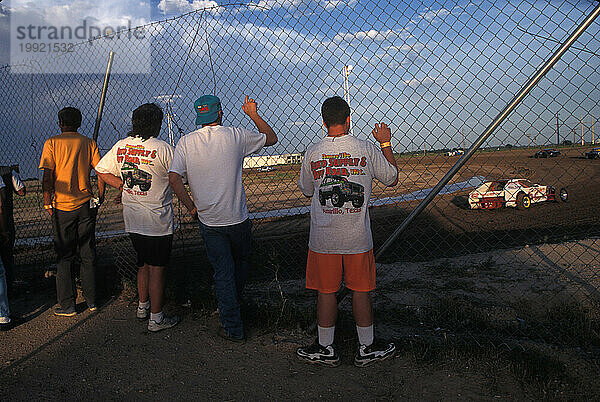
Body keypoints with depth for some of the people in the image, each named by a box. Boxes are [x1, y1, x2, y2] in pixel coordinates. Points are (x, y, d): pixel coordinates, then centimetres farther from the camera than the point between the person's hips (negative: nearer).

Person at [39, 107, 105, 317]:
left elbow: (47, 176, -9)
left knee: (64, 257, 7)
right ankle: (91, 300, 18)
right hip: (87, 205, 2)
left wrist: (48, 203, -1)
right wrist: (100, 197, 8)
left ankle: (67, 305, 10)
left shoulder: (52, 143, -2)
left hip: (63, 207, -2)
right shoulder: (88, 143, 4)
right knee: (88, 255, 11)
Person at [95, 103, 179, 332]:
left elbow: (102, 170, 11)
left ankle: (143, 306, 36)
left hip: (132, 220, 7)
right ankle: (156, 318, 11)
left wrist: (124, 187, 11)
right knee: (156, 269, 3)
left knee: (143, 264, 22)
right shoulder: (163, 149, -16)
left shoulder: (121, 146, 3)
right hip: (158, 222, -6)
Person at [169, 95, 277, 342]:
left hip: (209, 221, 1)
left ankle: (233, 328, 14)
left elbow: (174, 178, -12)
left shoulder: (185, 142, -2)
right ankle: (234, 303, 46)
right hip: (238, 219, -1)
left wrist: (191, 207, -1)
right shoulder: (236, 136, -5)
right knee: (241, 262, 25)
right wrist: (253, 115, 19)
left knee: (222, 273, 9)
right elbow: (271, 138, 8)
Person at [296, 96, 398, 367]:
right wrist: (386, 143, 17)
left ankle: (326, 349, 23)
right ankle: (367, 348, 26)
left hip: (323, 239, 0)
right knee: (360, 291, 12)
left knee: (326, 291, 11)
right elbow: (392, 179, 9)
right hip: (357, 238, 0)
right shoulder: (367, 150, -6)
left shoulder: (312, 153, -4)